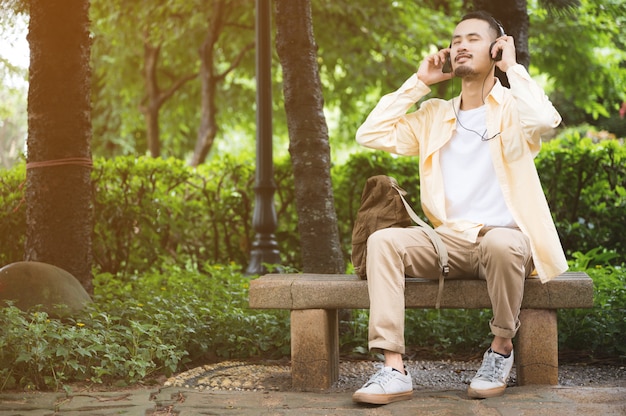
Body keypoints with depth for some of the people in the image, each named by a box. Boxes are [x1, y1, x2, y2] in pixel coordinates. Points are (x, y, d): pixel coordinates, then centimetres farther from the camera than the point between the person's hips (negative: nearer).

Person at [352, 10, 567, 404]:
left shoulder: (512, 107, 5)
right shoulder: (434, 116, 18)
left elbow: (545, 120, -20)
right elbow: (372, 135, 8)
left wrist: (513, 67, -5)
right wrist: (418, 82, 10)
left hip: (505, 236, -4)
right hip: (450, 239, 4)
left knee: (502, 243, -39)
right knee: (383, 240, -23)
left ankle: (502, 348, -12)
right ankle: (395, 371, -28)